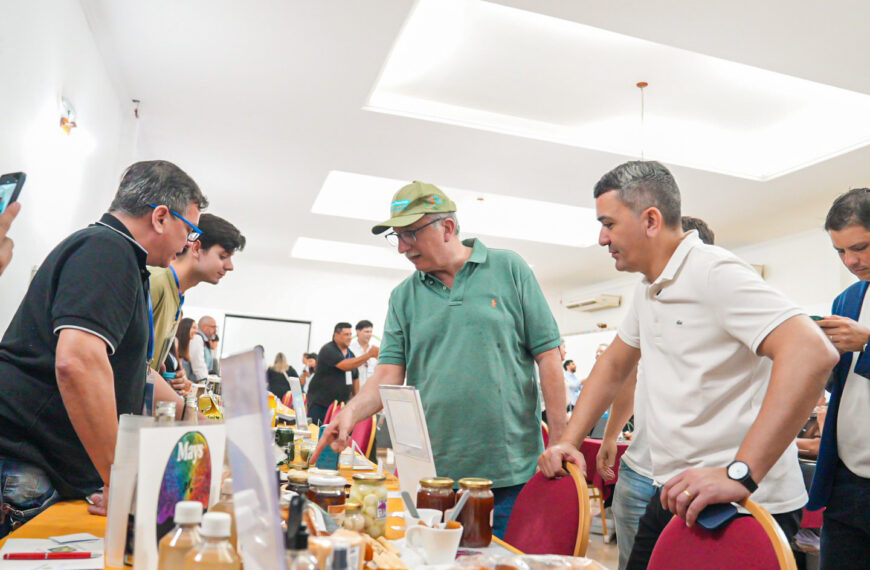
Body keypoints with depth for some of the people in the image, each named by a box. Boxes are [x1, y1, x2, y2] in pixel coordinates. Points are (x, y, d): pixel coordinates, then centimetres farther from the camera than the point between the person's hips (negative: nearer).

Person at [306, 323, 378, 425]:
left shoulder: (350, 354, 14)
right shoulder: (328, 350, -11)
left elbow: (355, 378, 21)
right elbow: (345, 365, -25)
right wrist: (369, 355, -25)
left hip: (342, 404, 6)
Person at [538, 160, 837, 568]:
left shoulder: (713, 272, -18)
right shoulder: (647, 290, 11)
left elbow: (812, 353, -29)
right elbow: (613, 365, 19)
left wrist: (740, 475, -34)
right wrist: (569, 441, 8)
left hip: (746, 505, -8)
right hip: (676, 495, 8)